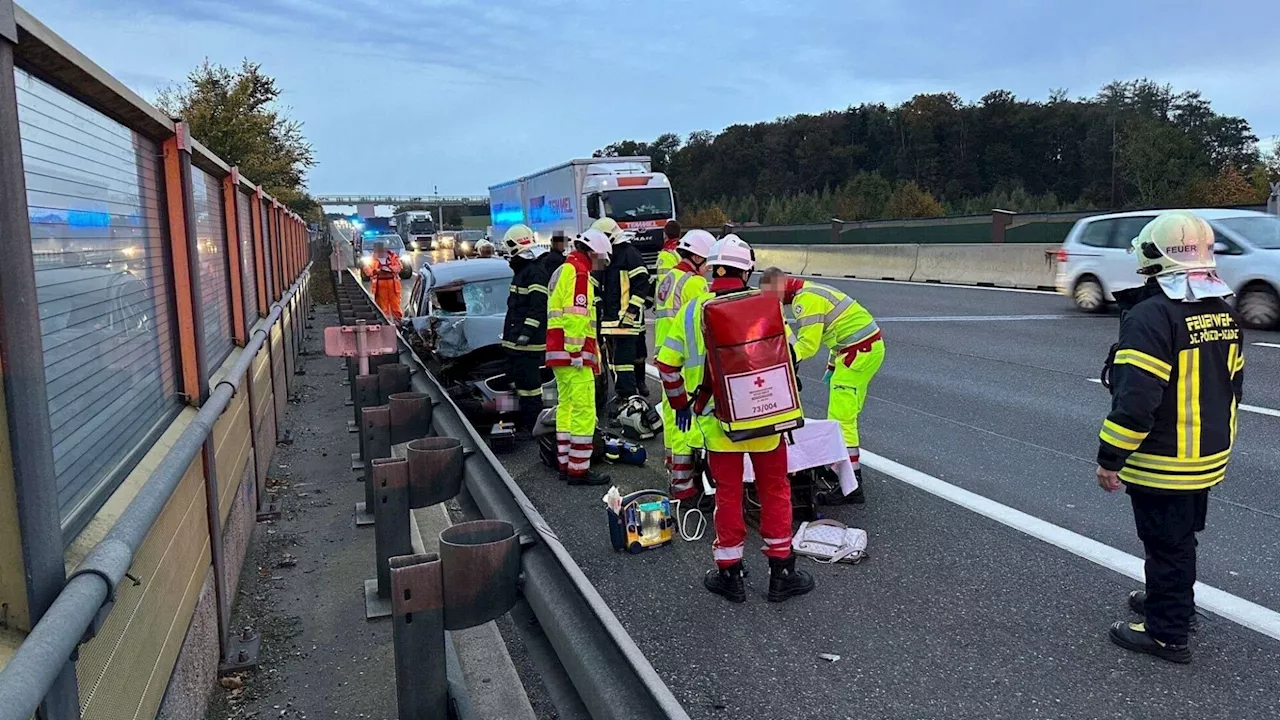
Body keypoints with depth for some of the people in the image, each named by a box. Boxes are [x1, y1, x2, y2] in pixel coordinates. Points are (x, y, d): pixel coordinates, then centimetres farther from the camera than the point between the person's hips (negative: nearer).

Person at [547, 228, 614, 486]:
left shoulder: (562, 271, 21)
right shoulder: (578, 272, -11)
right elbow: (576, 316, -21)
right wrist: (577, 352, -21)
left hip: (558, 352, 11)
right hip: (574, 355, -11)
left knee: (566, 407, 14)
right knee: (583, 411, -8)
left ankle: (566, 464, 20)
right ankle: (579, 470, -7)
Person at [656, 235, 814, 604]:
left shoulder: (692, 310, -2)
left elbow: (667, 363, 2)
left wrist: (680, 403, 17)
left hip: (718, 420, 1)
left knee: (727, 494, 12)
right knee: (775, 491, 13)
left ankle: (729, 575, 22)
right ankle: (781, 573, 22)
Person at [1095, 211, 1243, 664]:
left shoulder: (1152, 315, -23)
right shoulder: (1223, 311, 7)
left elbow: (1136, 398, -27)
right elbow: (1232, 385, 16)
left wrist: (1110, 458, -18)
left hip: (1162, 464, -8)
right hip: (1208, 458, 9)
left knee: (1166, 544, 4)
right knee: (1181, 537, 24)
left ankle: (1167, 633, 15)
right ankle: (1172, 601, 41)